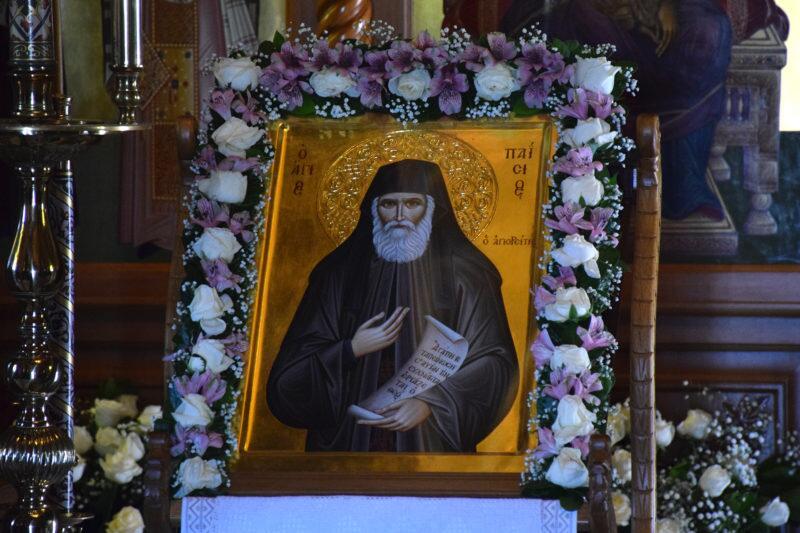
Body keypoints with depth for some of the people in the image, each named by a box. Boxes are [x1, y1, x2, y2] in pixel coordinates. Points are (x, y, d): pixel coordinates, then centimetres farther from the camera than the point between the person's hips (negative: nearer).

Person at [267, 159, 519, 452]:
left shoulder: (462, 274, 2)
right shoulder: (341, 272, 7)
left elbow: (494, 361, -6)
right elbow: (290, 370, 5)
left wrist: (430, 403, -18)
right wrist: (351, 351, -11)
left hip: (430, 440, -1)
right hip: (350, 437, 1)